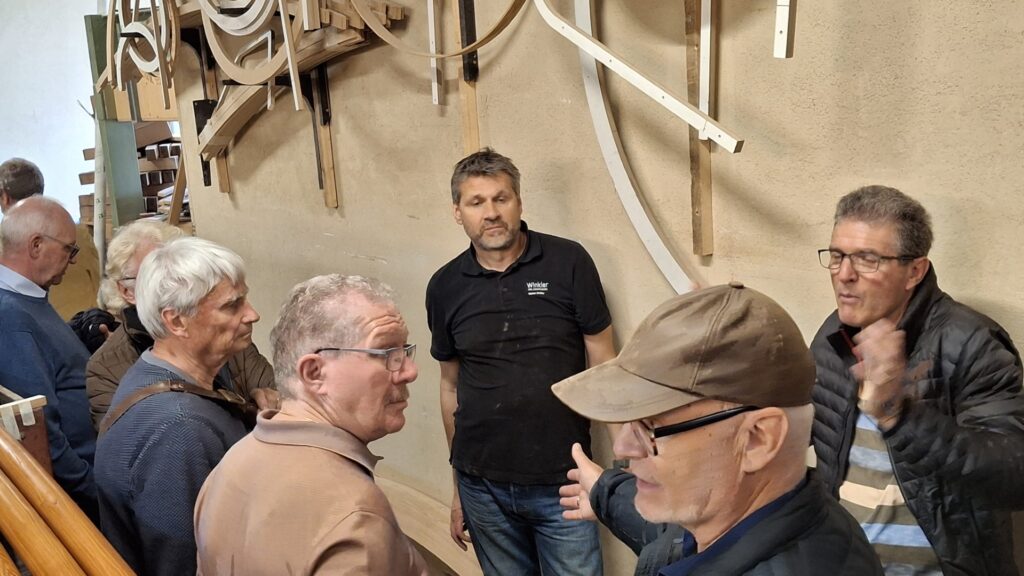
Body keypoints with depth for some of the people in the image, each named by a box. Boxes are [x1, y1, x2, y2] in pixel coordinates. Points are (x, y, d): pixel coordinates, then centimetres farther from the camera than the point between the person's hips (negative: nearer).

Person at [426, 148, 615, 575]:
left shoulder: (568, 263, -8)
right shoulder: (444, 288, 1)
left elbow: (603, 366, -3)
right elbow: (451, 386, 10)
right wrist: (458, 486, 13)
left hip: (562, 482, -2)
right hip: (483, 487, 3)